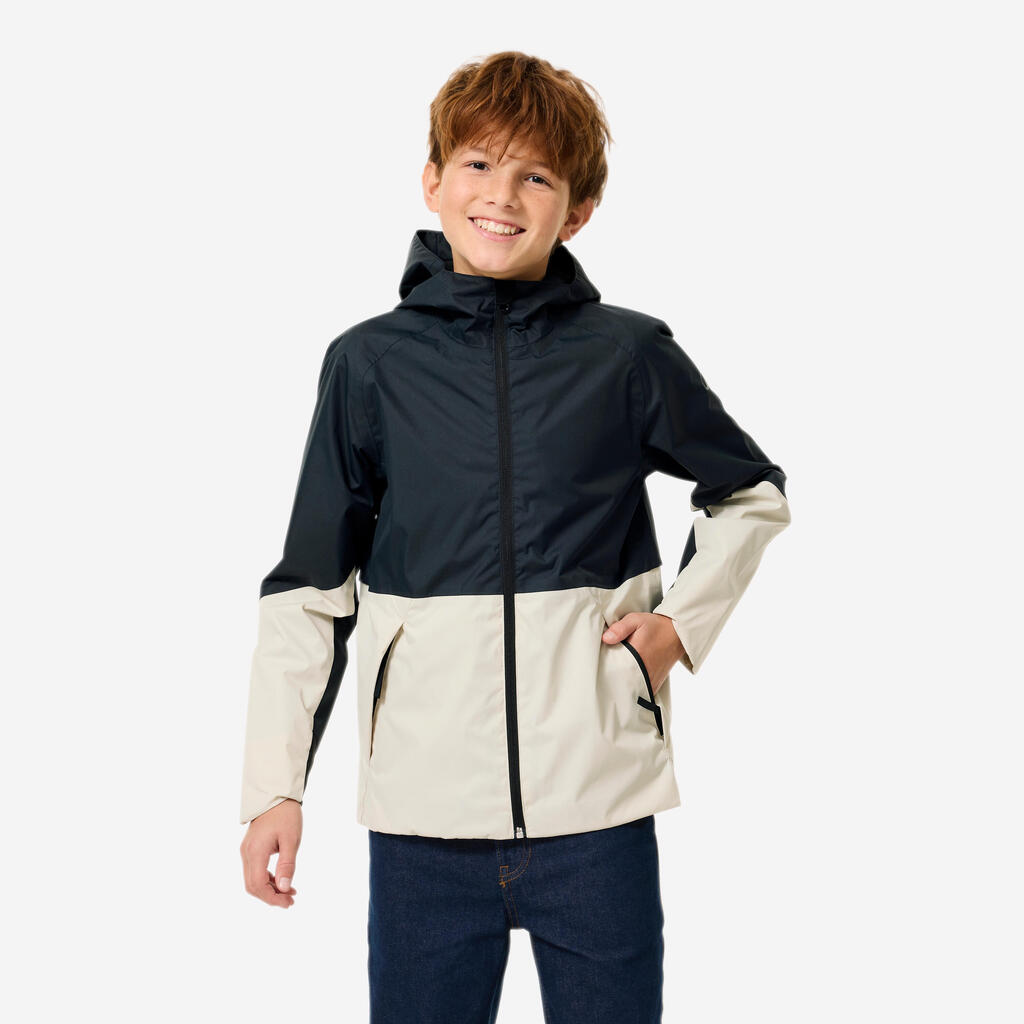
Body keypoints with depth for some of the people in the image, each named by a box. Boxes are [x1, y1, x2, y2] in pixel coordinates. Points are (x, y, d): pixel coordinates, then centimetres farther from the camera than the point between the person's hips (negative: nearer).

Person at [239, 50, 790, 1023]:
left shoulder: (629, 354, 1)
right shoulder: (369, 363, 2)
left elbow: (753, 494, 17)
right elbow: (309, 588, 7)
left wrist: (685, 622, 3)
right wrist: (274, 788, 4)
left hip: (598, 805, 0)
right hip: (423, 812, 1)